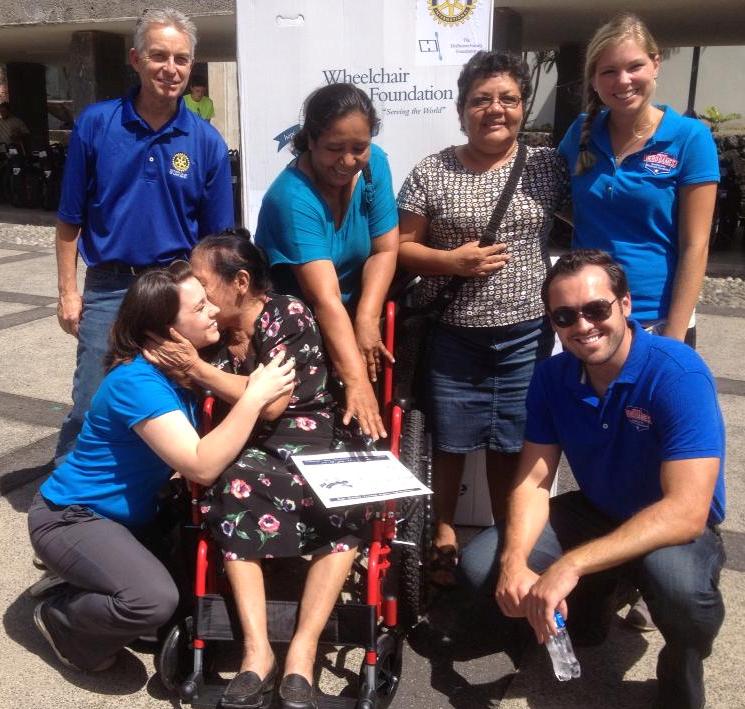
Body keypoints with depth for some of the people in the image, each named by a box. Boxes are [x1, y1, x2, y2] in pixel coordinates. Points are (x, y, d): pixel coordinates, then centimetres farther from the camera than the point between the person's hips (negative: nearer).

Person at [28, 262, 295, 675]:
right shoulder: (136, 381, -28)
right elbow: (202, 467, -35)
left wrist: (256, 389, -11)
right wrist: (254, 395, -31)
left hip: (128, 513, 9)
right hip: (69, 517, -9)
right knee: (155, 601, -29)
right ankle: (59, 618, 1)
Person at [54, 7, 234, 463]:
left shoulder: (207, 143, -1)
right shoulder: (95, 124, -2)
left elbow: (217, 238, 4)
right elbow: (70, 219, 3)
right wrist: (68, 291, -1)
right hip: (108, 288, -1)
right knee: (90, 408, 2)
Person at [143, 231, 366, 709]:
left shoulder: (289, 316, -7)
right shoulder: (211, 330, 8)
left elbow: (270, 405, -15)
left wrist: (197, 369, -17)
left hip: (307, 443, -2)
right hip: (244, 452, 3)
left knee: (345, 508, -33)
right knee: (233, 492, -33)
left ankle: (302, 652, -29)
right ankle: (257, 649, -34)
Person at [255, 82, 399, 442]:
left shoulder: (373, 164, -10)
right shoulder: (293, 198, -28)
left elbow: (384, 250, -7)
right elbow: (325, 298, -36)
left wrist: (367, 319, -21)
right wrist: (355, 381, -42)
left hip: (353, 322, 5)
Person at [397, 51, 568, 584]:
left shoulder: (548, 165, 2)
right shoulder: (432, 172, -2)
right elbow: (401, 248, -1)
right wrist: (453, 261, -16)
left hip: (525, 334, 1)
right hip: (452, 335, -1)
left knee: (512, 445, 12)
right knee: (450, 442, 11)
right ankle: (444, 533, 31)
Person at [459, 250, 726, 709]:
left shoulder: (678, 374, -27)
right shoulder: (553, 377, -9)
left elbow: (687, 511, -34)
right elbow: (534, 481, -8)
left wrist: (571, 566, -41)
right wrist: (515, 562, -28)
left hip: (676, 527, -5)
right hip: (595, 513, 5)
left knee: (680, 586, -39)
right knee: (481, 566, -13)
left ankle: (684, 664, -1)